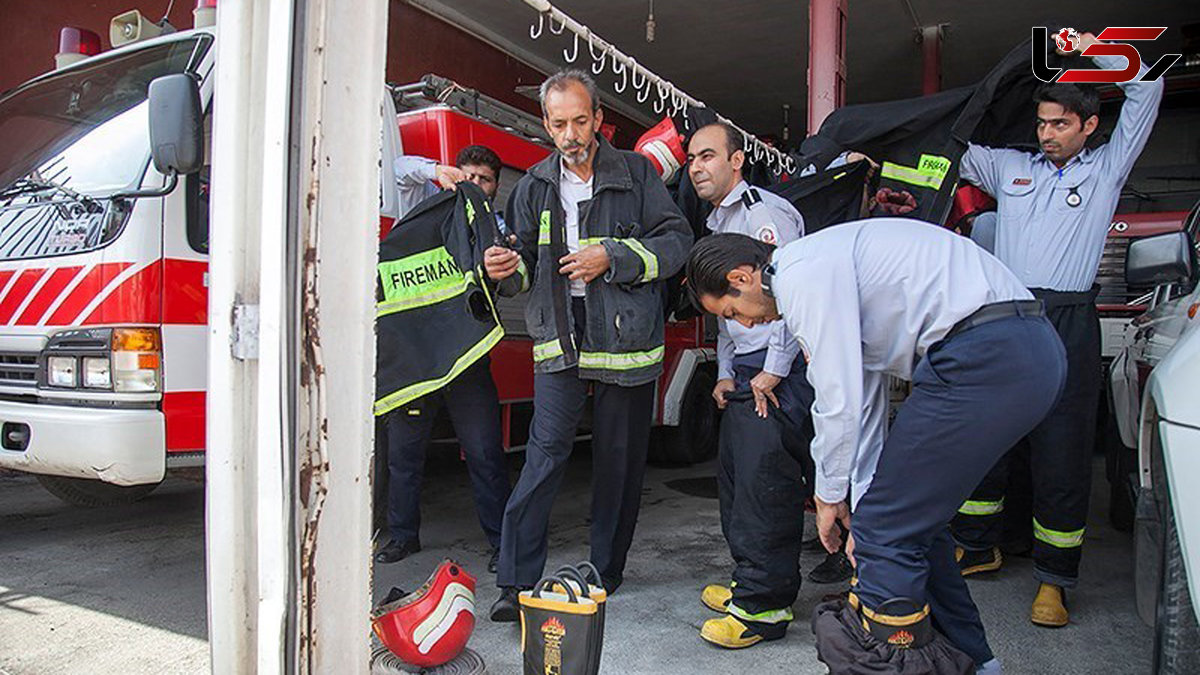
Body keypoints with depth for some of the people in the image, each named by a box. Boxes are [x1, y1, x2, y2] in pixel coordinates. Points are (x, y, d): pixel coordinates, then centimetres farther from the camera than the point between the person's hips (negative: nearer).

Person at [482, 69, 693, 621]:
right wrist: (508, 268, -8)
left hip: (626, 338, -1)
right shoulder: (535, 185, 12)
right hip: (559, 337, 2)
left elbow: (678, 239, -2)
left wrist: (612, 258, -14)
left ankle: (605, 575, 22)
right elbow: (527, 268, 16)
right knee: (545, 452, -6)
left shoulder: (636, 173, 2)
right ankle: (516, 581, 0)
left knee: (619, 459, 7)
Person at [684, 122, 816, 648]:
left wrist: (773, 372, -17)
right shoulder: (716, 225, 21)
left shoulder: (766, 211, -9)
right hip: (744, 371, 10)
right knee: (734, 475, 10)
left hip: (780, 370, -9)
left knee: (762, 476, -11)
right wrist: (725, 373, 18)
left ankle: (765, 605, -4)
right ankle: (750, 583, 23)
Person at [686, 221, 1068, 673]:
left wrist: (829, 494, 6)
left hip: (986, 358, -11)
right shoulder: (825, 266, 22)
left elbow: (839, 400, -12)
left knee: (890, 530, -4)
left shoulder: (804, 273, -9)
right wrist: (860, 507, 26)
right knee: (913, 519, 20)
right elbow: (864, 394, 25)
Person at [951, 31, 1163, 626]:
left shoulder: (1106, 170, 13)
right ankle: (978, 547, 23)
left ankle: (1054, 579, 9)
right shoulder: (1008, 166, 18)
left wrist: (1095, 49, 7)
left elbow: (1146, 91, 10)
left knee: (1061, 453, -2)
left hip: (1068, 325, -2)